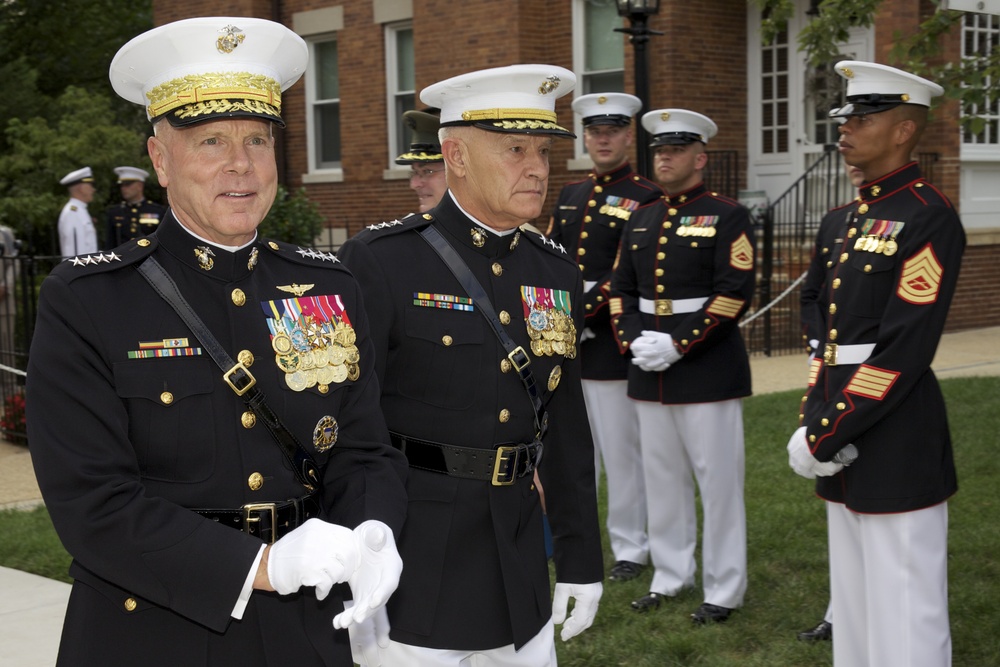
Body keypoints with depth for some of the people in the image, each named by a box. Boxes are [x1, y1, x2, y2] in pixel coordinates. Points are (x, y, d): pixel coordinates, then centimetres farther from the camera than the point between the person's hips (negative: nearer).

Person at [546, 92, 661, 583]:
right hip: (566, 343, 6)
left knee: (621, 450, 2)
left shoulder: (646, 199, -4)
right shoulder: (569, 197, 15)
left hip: (612, 344, -6)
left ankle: (630, 549, 14)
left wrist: (584, 313, -18)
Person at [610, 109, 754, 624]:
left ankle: (724, 590, 10)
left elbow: (735, 294, -14)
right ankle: (670, 576, 26)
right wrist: (633, 340, -4)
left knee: (717, 480, 0)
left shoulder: (727, 216, -6)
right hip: (648, 370, 6)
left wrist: (679, 345, -18)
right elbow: (621, 288, 13)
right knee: (662, 477, 13)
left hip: (707, 369, -6)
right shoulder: (641, 220, 13)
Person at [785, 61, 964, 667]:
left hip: (896, 443, -9)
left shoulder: (928, 218, -14)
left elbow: (904, 350, -20)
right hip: (847, 444, 9)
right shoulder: (862, 215, 14)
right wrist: (812, 423, 4)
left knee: (903, 616, 0)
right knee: (854, 607, 18)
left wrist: (824, 436, -17)